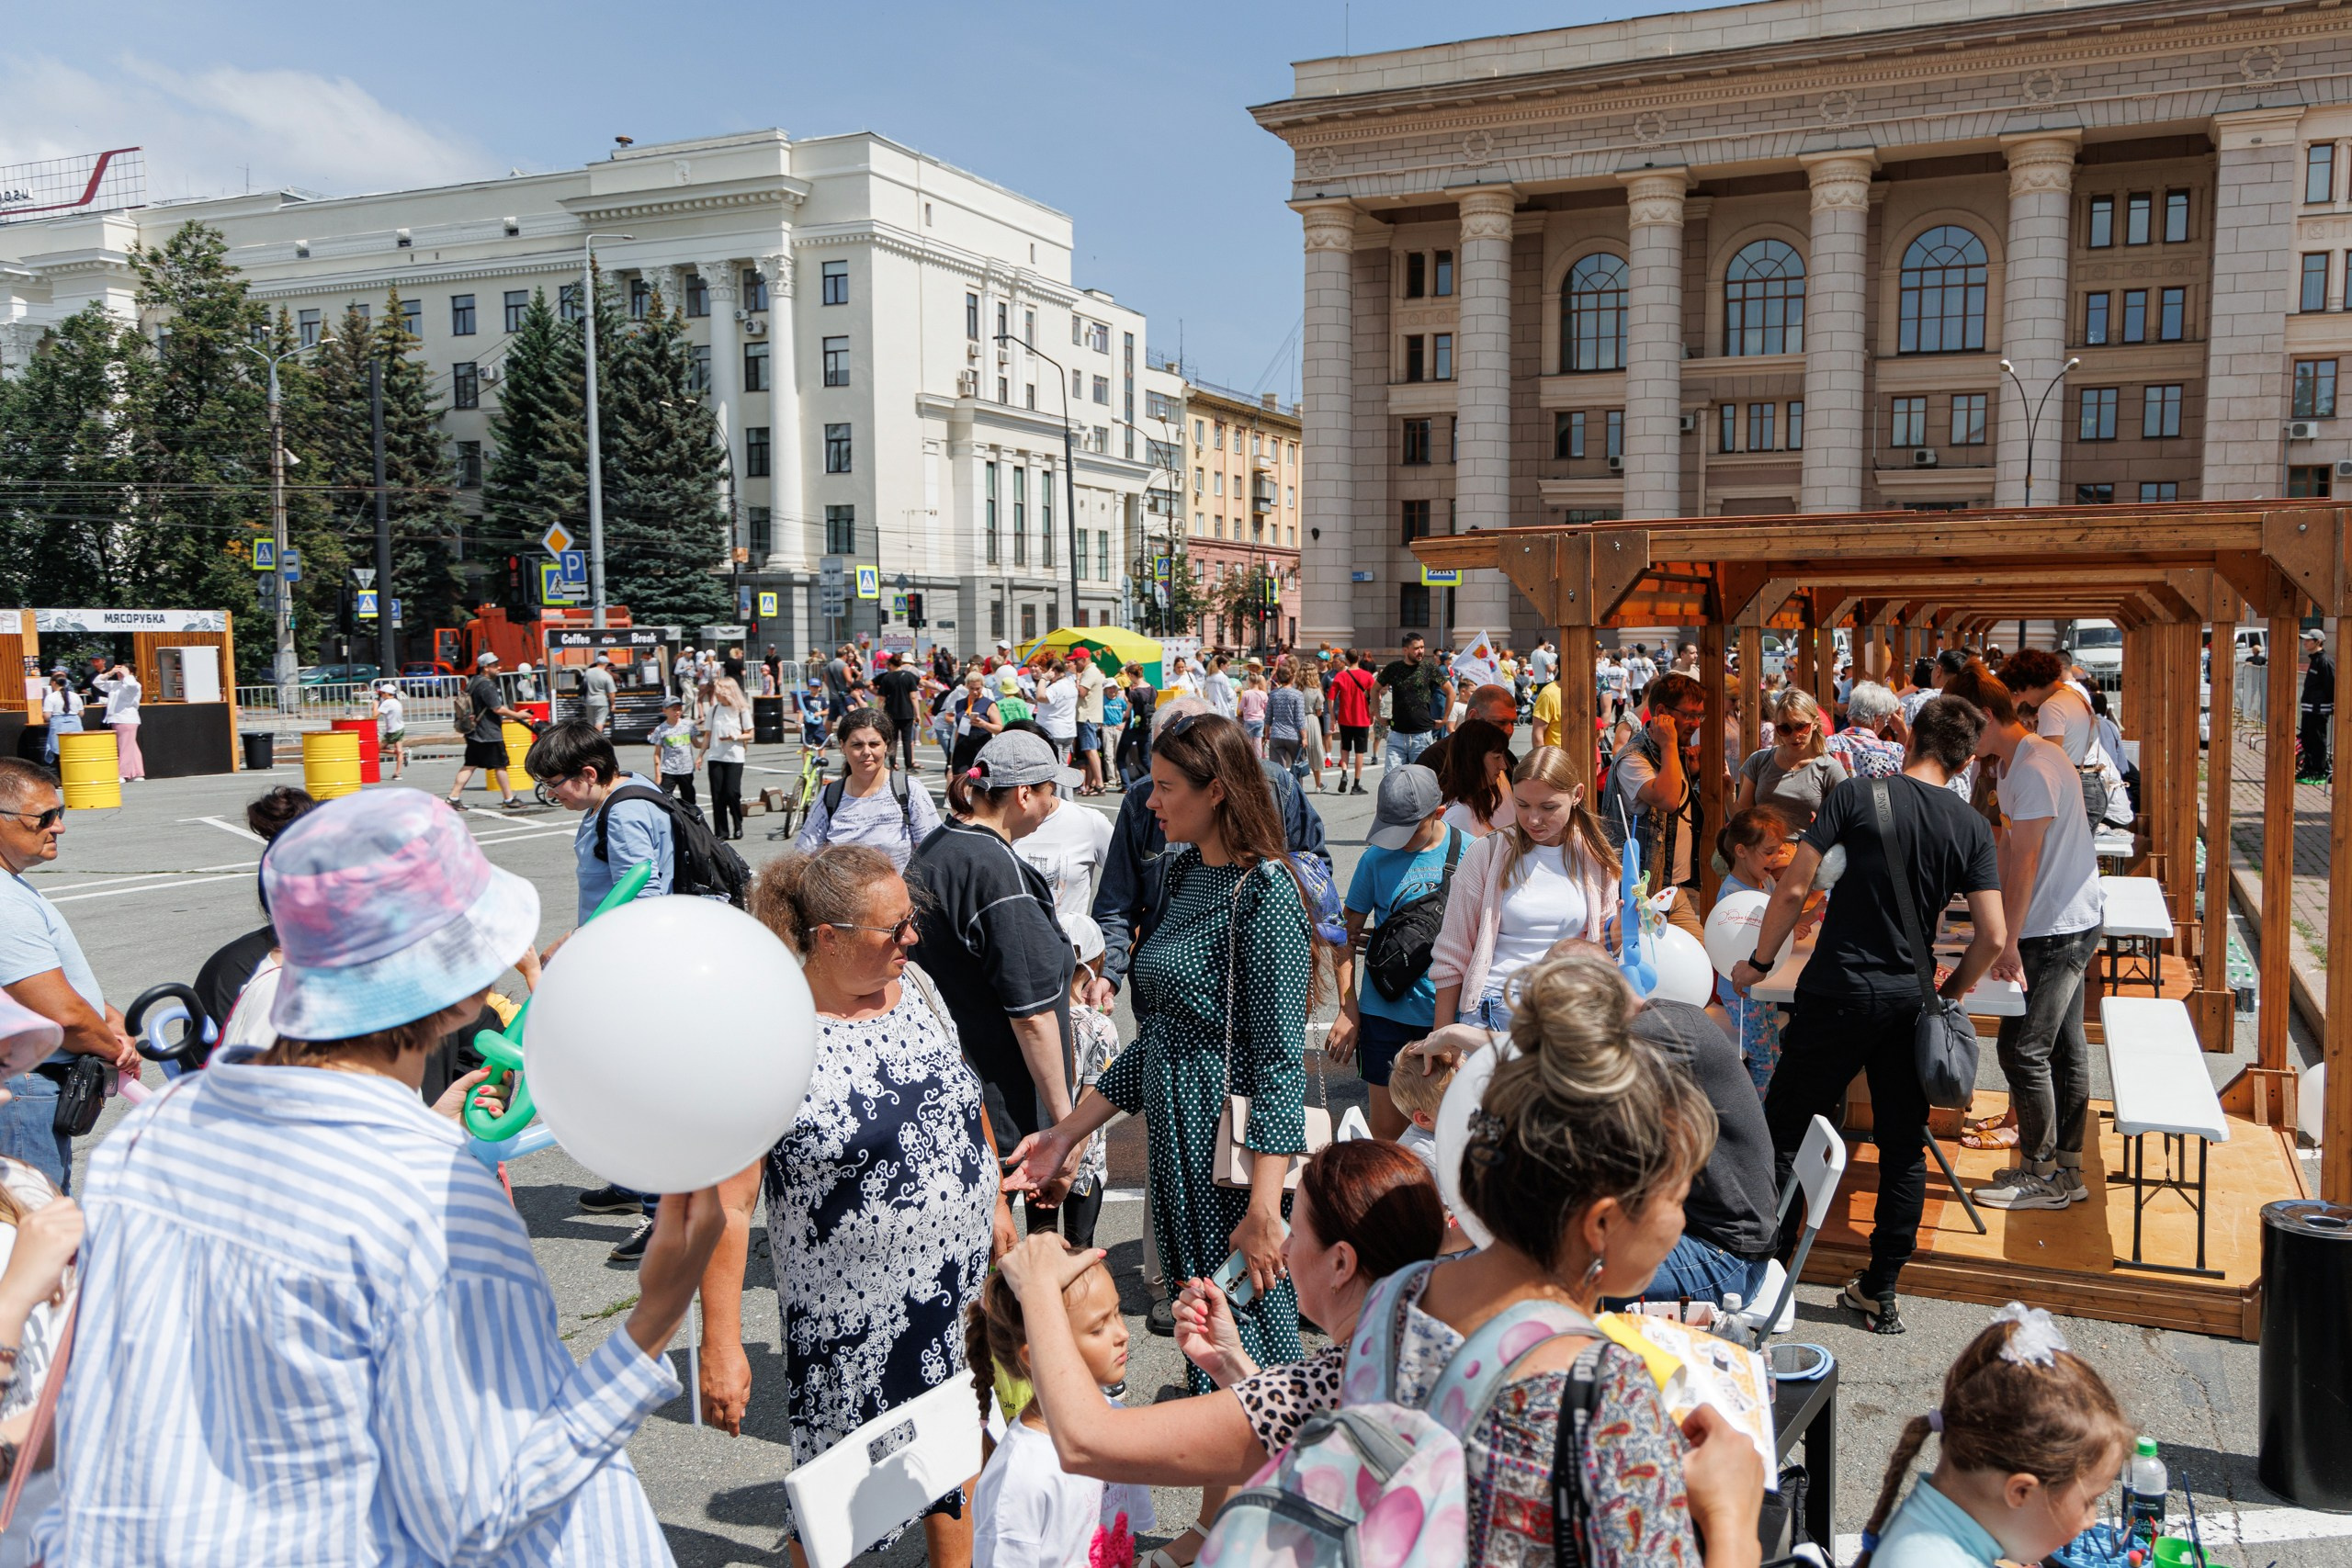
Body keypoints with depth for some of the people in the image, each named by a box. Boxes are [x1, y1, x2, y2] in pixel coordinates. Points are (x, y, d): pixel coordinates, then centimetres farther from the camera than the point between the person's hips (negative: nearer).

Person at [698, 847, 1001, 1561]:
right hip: (854, 1325, -6)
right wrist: (720, 1347, -18)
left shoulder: (914, 985, 1)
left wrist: (995, 1202, 19)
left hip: (968, 1288, 6)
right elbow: (726, 1203, -18)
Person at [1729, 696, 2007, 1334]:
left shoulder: (1858, 797, -8)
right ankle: (1881, 1293, 21)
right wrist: (1949, 993, 13)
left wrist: (1760, 962, 2)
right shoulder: (1972, 827, 1)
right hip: (1910, 999, 4)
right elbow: (1993, 936, -3)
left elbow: (1793, 890, -11)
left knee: (1783, 1129, 7)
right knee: (1903, 1147, 13)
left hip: (1838, 992, -4)